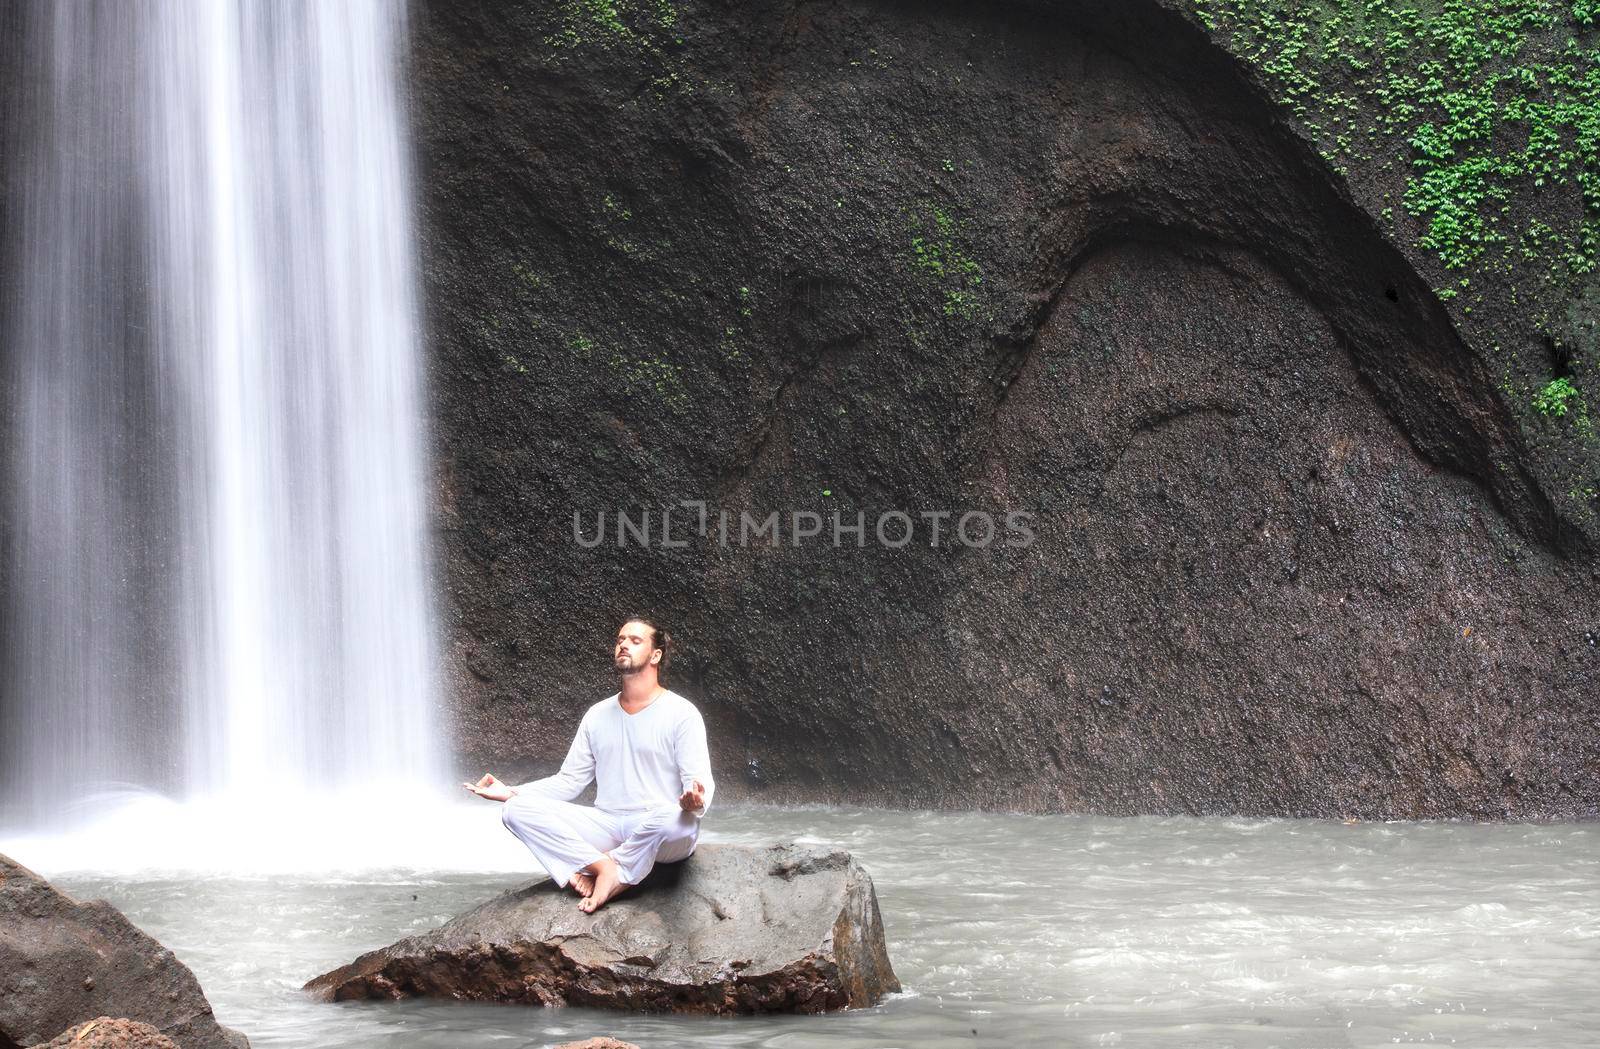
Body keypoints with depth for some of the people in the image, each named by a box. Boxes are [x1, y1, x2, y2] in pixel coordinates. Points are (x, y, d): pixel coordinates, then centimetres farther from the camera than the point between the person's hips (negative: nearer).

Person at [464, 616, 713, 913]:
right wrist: (511, 793, 0)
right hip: (608, 827, 5)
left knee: (672, 818, -43)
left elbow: (700, 782, -10)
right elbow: (569, 781, 15)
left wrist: (694, 802, -36)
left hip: (659, 836, -5)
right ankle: (604, 864, -23)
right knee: (517, 810, -13)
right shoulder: (598, 716, 15)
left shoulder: (681, 713, -3)